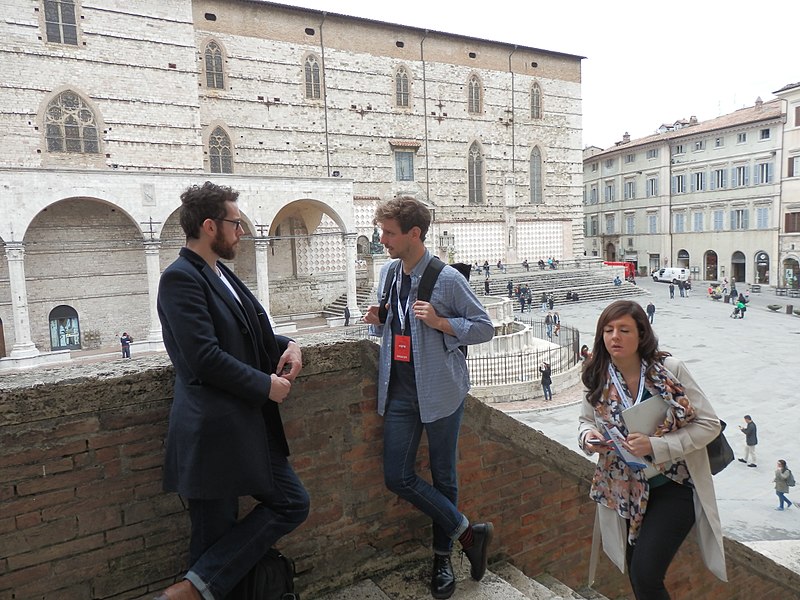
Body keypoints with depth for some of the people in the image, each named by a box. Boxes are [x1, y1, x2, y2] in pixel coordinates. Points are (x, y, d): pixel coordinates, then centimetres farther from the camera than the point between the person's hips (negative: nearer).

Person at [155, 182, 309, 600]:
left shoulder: (222, 274, 13)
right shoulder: (180, 278, -15)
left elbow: (251, 334, 22)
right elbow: (205, 358, -23)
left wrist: (287, 345, 2)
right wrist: (266, 386, -13)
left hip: (250, 425, 9)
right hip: (214, 432, -9)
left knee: (292, 504, 12)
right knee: (215, 536, 4)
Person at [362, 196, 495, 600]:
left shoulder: (446, 278, -14)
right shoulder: (388, 273, 6)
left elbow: (485, 327, -8)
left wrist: (440, 323, -22)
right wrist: (377, 321, -3)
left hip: (440, 389, -5)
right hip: (400, 390, 6)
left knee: (443, 476, 10)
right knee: (397, 477, 2)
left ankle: (442, 558, 32)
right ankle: (469, 533, 19)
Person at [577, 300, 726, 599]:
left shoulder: (670, 369, -16)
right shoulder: (598, 378, -6)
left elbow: (709, 423, -12)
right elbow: (586, 420, 10)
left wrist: (655, 445, -24)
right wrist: (587, 435, -14)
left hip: (675, 485, -3)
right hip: (628, 491, 4)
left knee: (645, 574, -12)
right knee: (636, 576, 14)